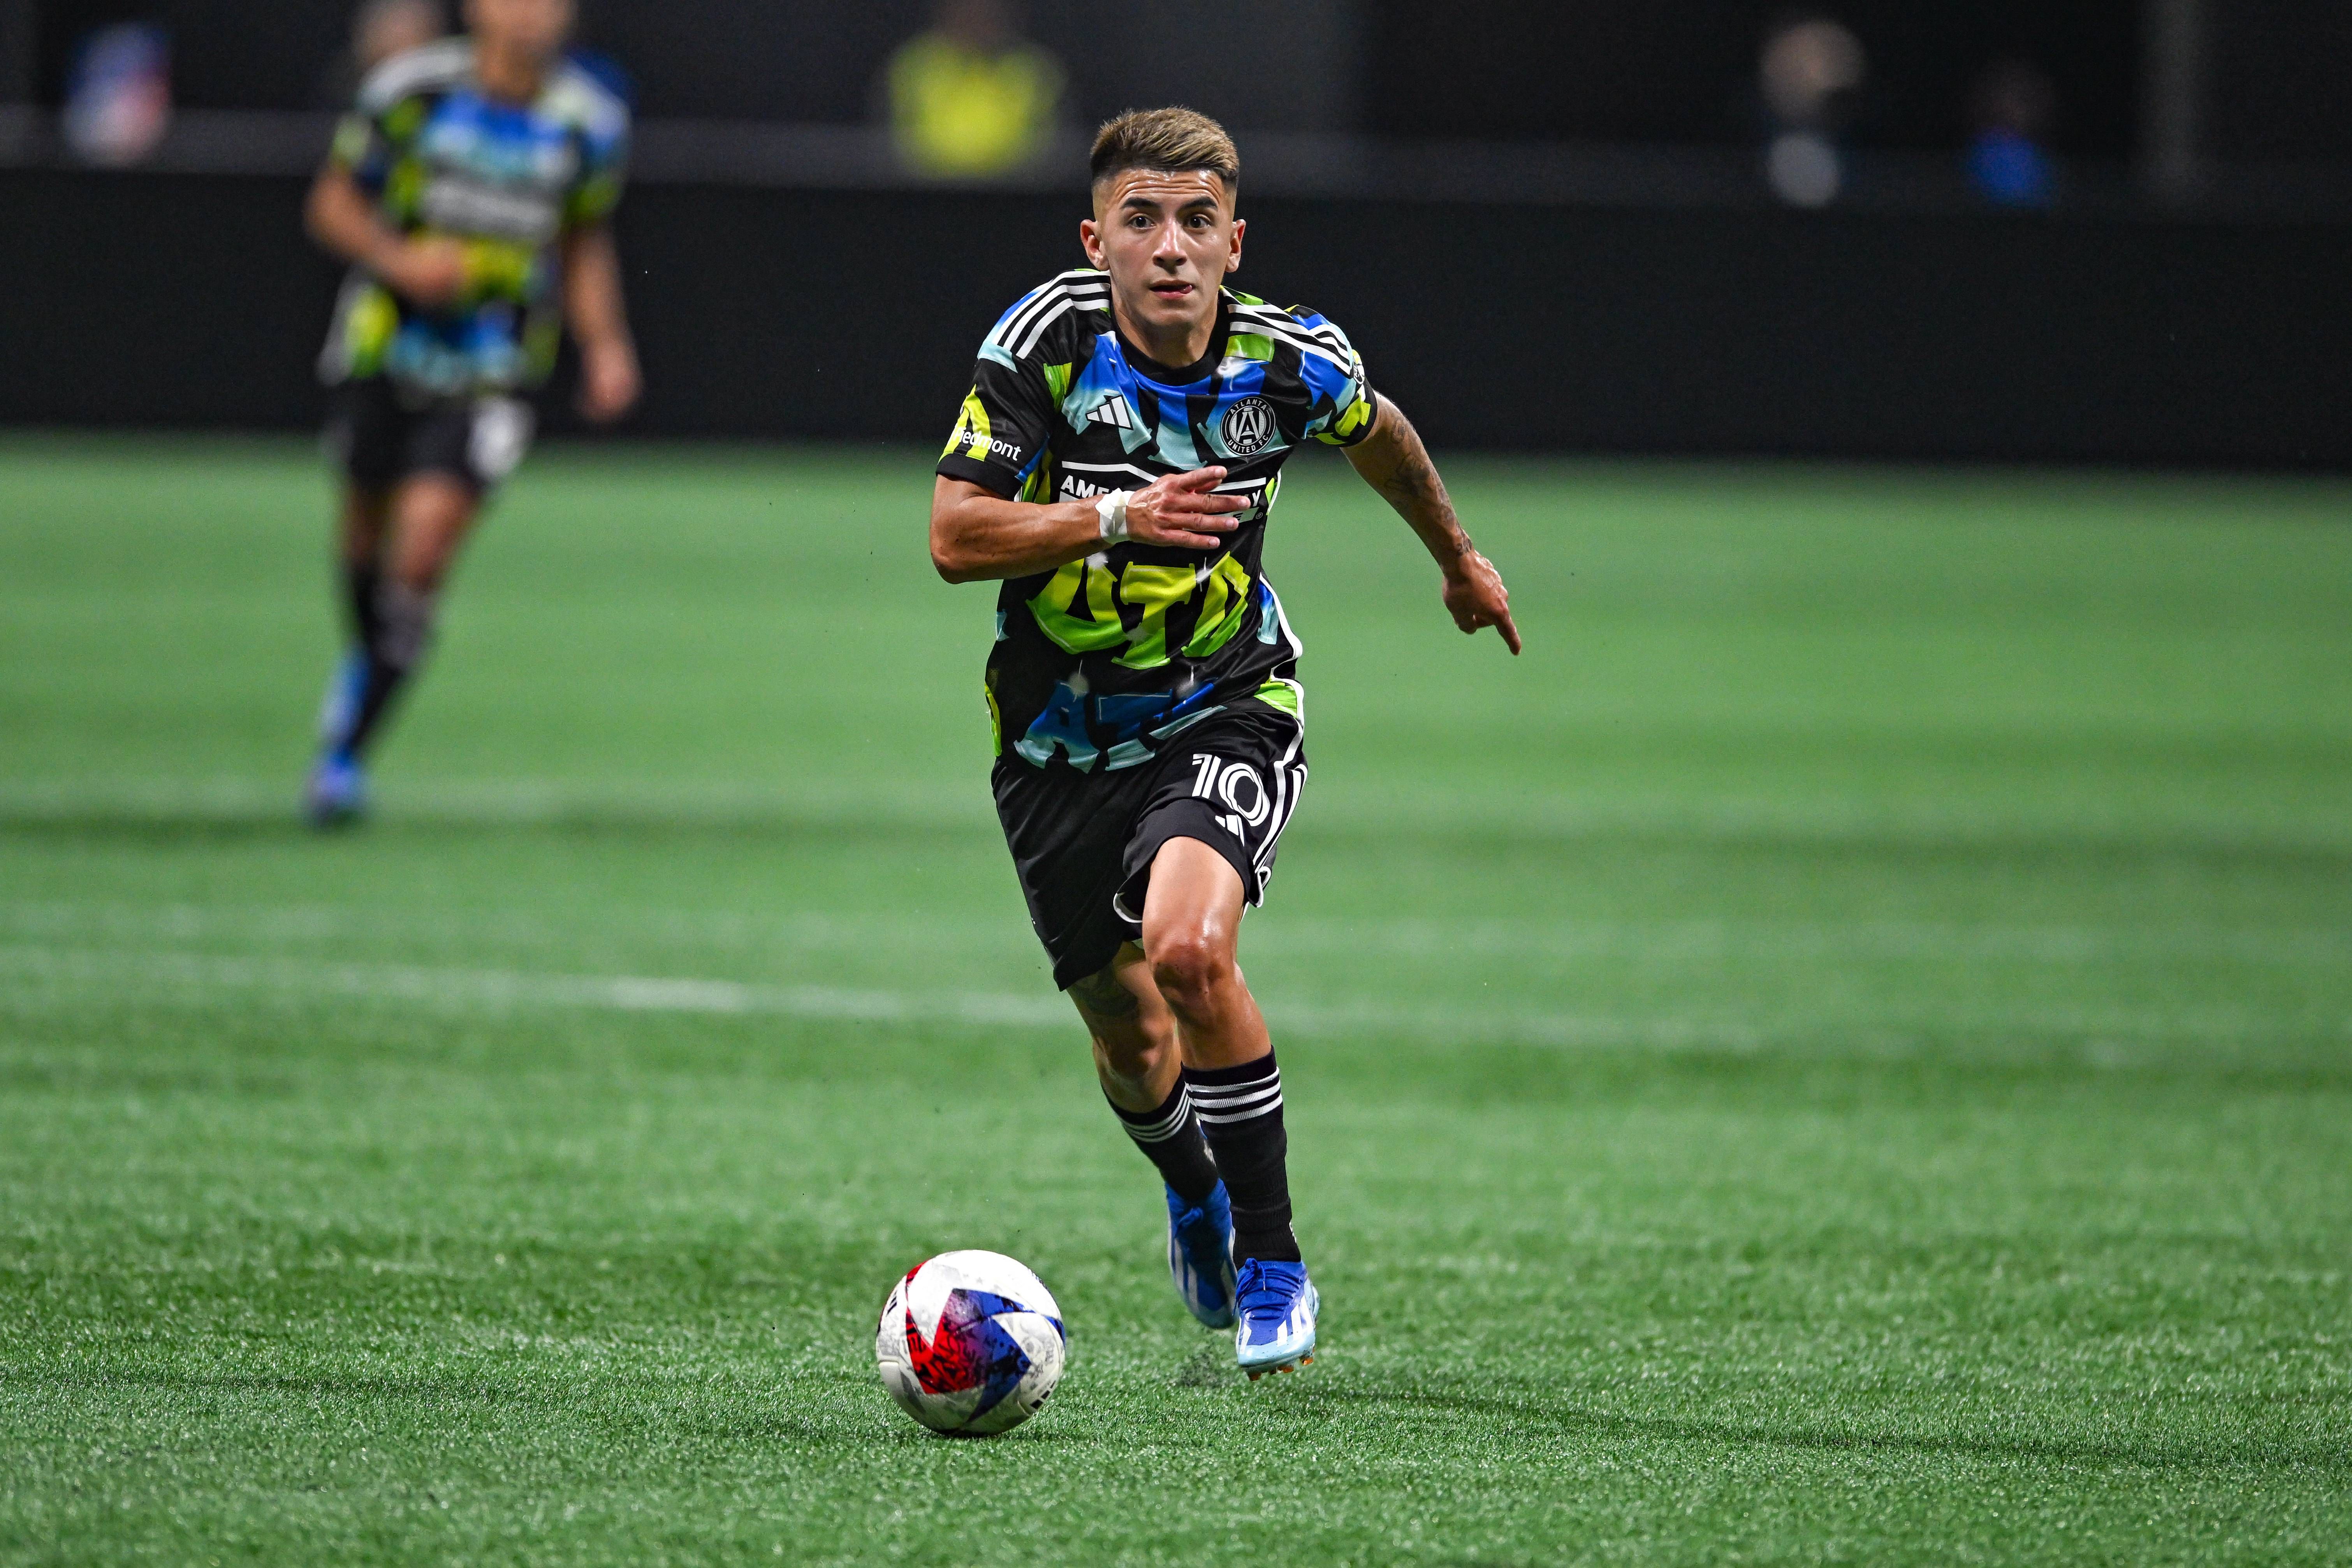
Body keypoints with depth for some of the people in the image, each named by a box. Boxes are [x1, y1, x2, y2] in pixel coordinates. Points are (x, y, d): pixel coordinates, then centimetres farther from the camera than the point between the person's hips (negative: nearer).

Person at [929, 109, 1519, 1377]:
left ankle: (1272, 1259, -14)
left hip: (1223, 712, -1)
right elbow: (954, 536, -19)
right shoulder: (1046, 342, -17)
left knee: (1188, 949, -30)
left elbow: (1377, 433, 13)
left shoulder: (1288, 362, -12)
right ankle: (1192, 1193, 50)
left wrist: (1458, 559, 28)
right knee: (1128, 1040, 13)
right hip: (1062, 735, 1)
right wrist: (1115, 517, -33)